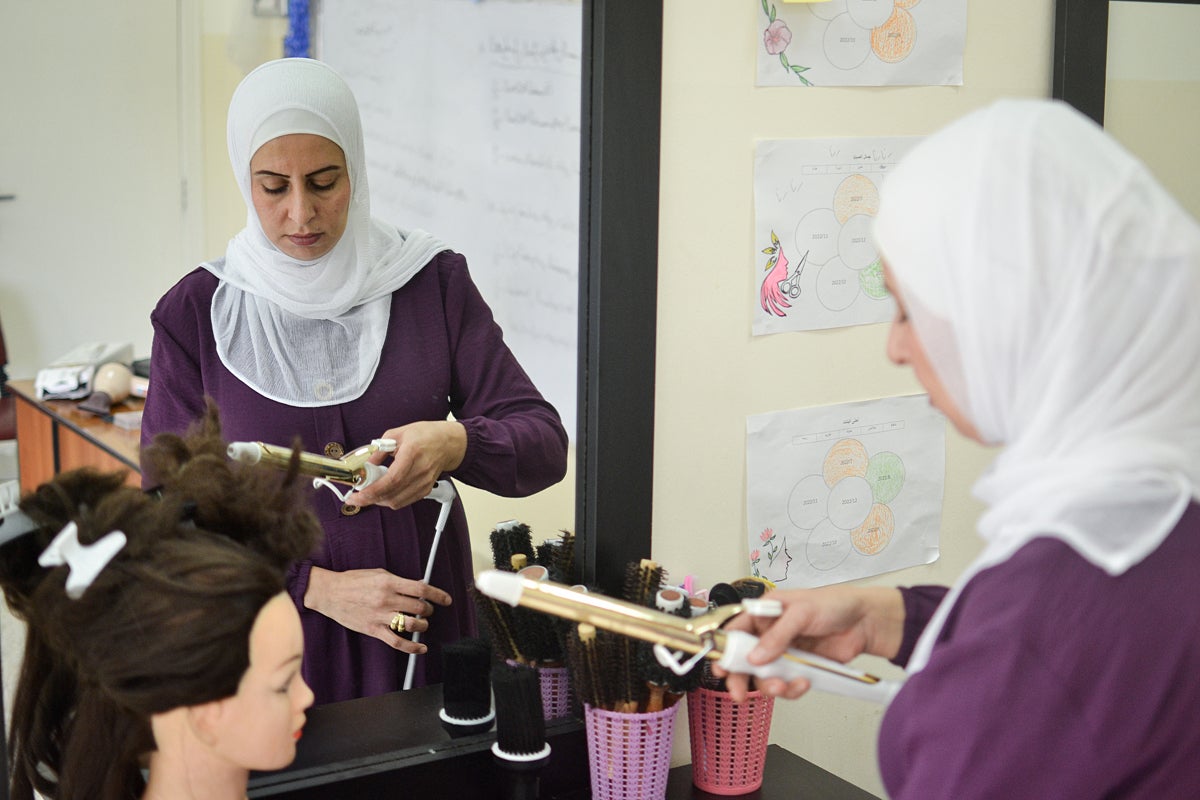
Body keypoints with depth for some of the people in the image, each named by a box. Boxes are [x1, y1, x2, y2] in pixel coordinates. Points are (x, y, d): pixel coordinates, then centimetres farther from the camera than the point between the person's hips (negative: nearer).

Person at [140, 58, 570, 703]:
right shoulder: (196, 314, -5)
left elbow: (544, 444, -6)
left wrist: (455, 444, -28)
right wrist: (317, 587, -16)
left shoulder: (431, 281, -3)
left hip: (422, 634, 1)